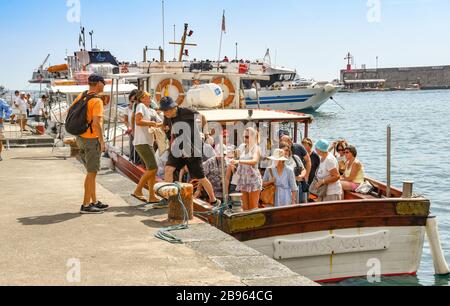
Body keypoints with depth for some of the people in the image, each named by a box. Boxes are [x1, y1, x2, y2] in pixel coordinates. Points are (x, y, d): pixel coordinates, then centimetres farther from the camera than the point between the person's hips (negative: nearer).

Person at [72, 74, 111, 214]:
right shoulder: (97, 101, -16)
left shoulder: (81, 96, 7)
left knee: (91, 171, 16)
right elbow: (96, 123, -24)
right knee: (92, 173, -1)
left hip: (80, 137, 8)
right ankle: (86, 205, 2)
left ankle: (94, 202, 23)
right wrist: (102, 141, -16)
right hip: (92, 139, -8)